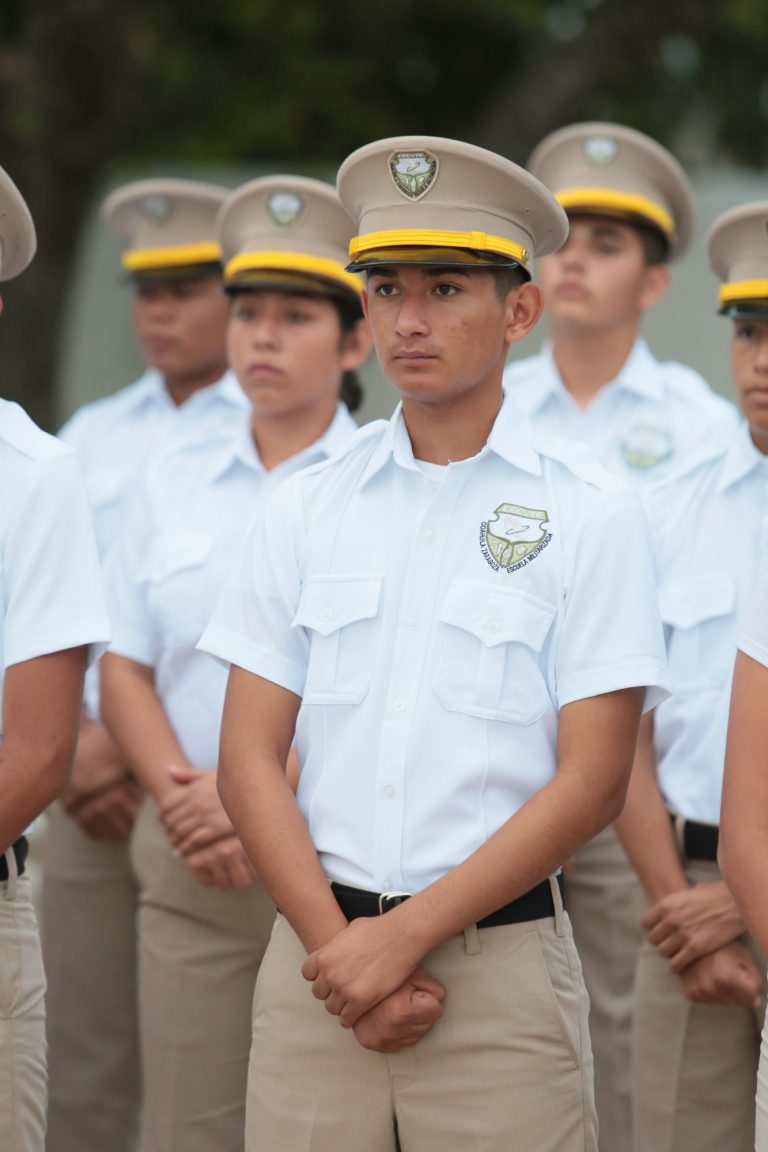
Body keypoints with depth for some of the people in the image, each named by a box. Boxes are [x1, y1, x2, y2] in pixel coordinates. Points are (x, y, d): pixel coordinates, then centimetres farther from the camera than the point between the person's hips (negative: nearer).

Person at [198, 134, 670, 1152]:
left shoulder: (591, 514, 0)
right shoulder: (305, 510, 9)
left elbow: (590, 781, -6)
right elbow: (250, 759, 5)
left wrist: (406, 932, -11)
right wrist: (336, 945, -7)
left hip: (501, 960, -2)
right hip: (316, 948, 3)